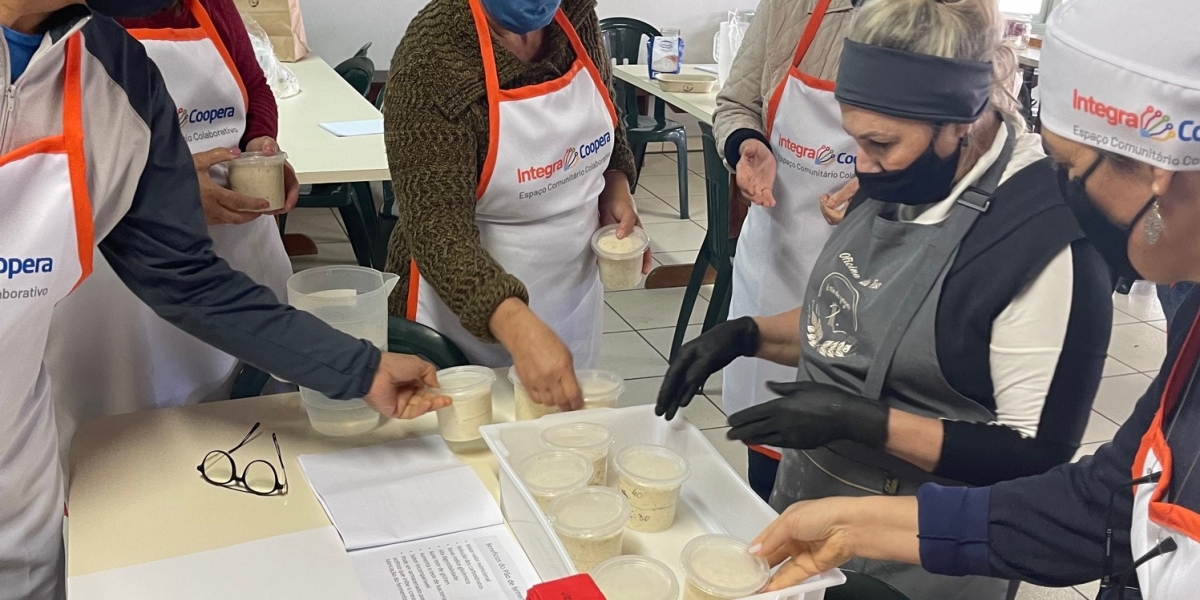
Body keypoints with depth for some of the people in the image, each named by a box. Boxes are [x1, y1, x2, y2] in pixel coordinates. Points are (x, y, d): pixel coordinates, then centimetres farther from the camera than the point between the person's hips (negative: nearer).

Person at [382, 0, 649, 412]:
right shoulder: (432, 58, -24)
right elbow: (436, 227, -29)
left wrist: (615, 185, -4)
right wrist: (519, 329, -41)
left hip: (573, 292, 6)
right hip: (467, 310, -5)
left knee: (571, 412, 19)